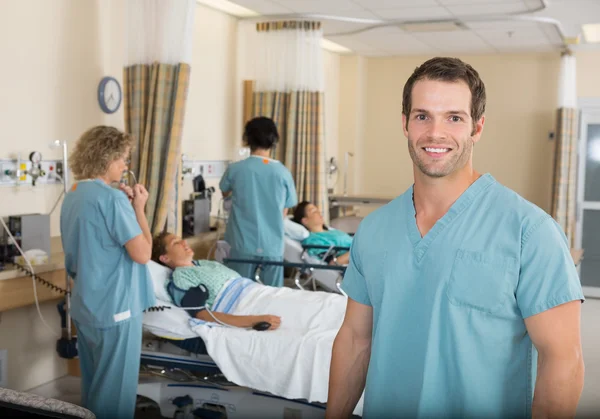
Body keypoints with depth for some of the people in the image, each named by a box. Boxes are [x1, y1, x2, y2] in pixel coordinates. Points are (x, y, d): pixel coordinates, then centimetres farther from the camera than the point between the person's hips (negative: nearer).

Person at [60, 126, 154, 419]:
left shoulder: (73, 196, 10)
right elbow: (142, 253, -18)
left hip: (85, 305, 9)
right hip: (115, 308, -9)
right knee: (114, 391, 4)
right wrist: (138, 208, -10)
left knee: (93, 384, 21)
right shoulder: (112, 198, -19)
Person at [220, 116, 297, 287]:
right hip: (273, 245, 1)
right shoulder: (283, 173, -4)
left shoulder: (235, 169, -5)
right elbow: (284, 212, 6)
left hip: (243, 244, -1)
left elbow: (225, 193, 17)